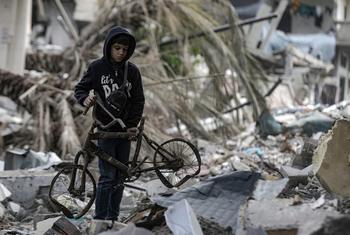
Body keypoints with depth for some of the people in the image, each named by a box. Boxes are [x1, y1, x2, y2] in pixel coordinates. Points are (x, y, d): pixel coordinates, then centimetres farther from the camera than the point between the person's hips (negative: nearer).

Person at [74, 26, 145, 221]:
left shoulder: (132, 71, 3)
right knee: (108, 176, -10)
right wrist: (85, 99, -18)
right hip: (105, 129, -3)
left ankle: (113, 217, 16)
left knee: (120, 177, 7)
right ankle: (100, 219, -5)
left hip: (125, 130, 3)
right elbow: (80, 88, 4)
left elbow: (139, 100, 7)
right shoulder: (97, 67, -4)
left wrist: (134, 124, -3)